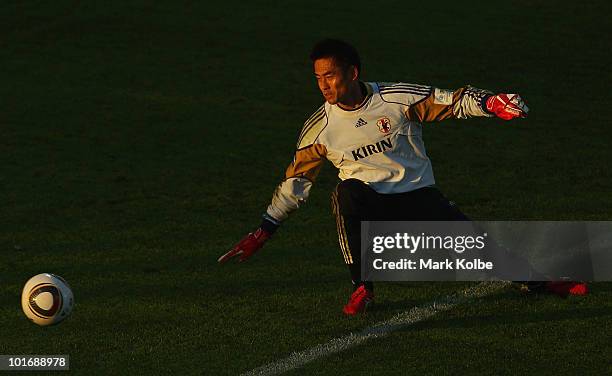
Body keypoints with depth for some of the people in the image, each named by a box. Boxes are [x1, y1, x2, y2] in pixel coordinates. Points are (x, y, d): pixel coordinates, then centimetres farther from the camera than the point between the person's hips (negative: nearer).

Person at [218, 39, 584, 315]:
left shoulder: (398, 98, -9)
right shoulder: (319, 128, -3)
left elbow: (449, 101, -6)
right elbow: (296, 181, 6)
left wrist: (489, 103, -26)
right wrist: (262, 233, 5)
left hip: (418, 196, 0)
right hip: (368, 203, 0)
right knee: (346, 191, -34)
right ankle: (362, 286, -21)